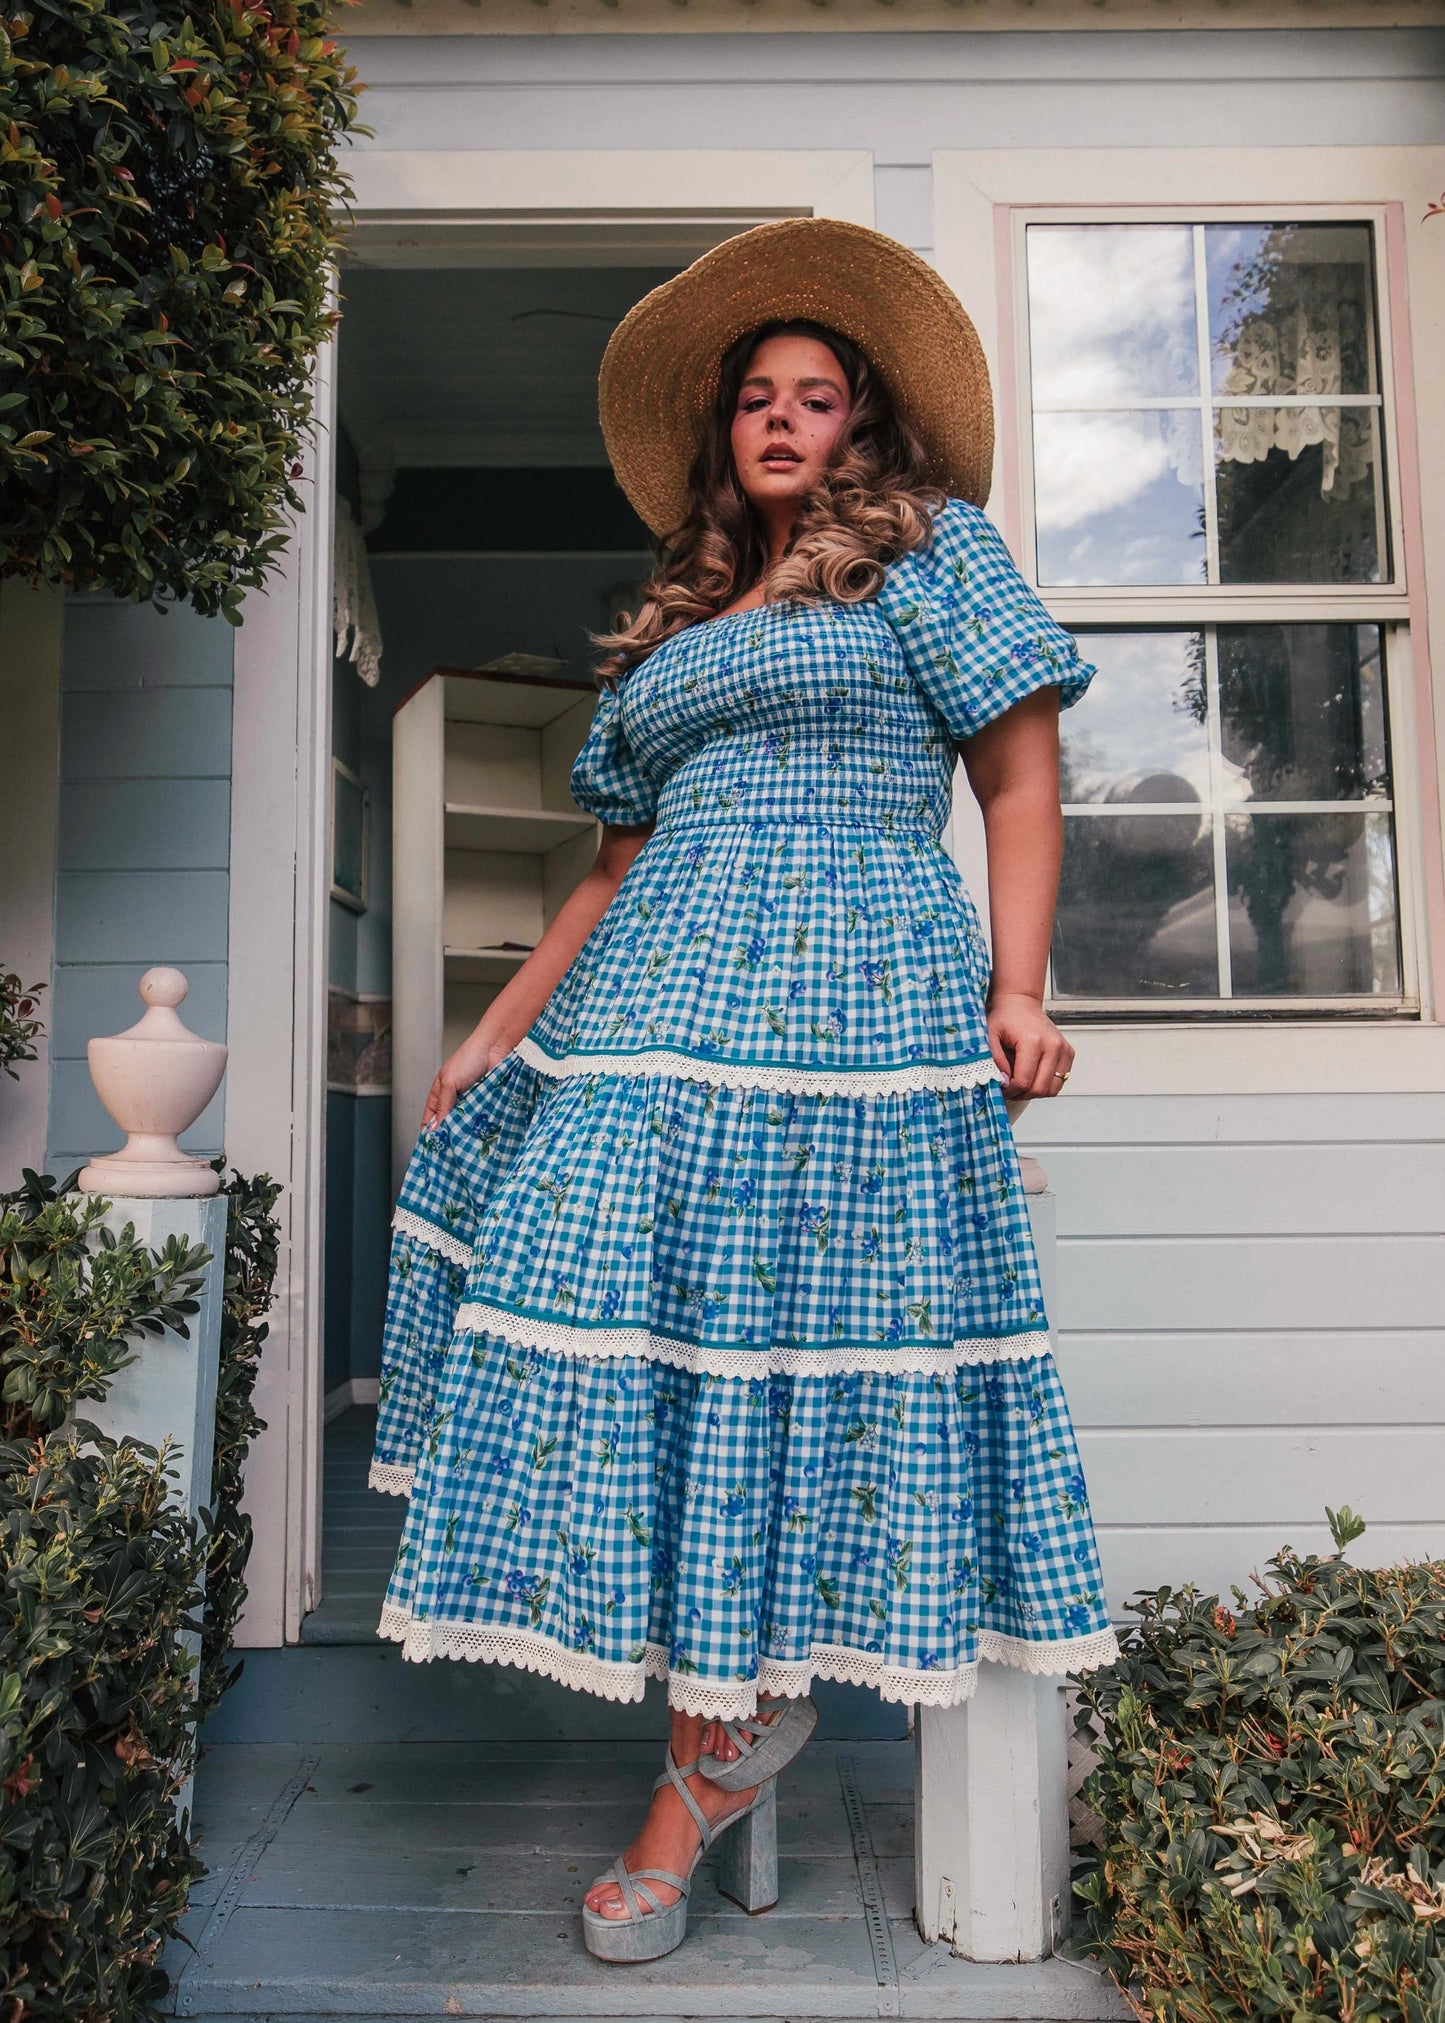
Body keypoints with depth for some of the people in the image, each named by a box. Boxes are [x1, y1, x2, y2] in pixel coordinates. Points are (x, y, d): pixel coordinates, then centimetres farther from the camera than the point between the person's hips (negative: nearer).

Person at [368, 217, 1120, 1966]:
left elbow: (1021, 775, 2)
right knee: (639, 1316, 0)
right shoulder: (673, 624, 24)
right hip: (656, 1001, 6)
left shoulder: (931, 548, 11)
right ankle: (744, 1701, 17)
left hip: (851, 996, -6)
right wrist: (499, 1030, 16)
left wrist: (1015, 988, -11)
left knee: (779, 1315, -5)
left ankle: (715, 1746, 10)